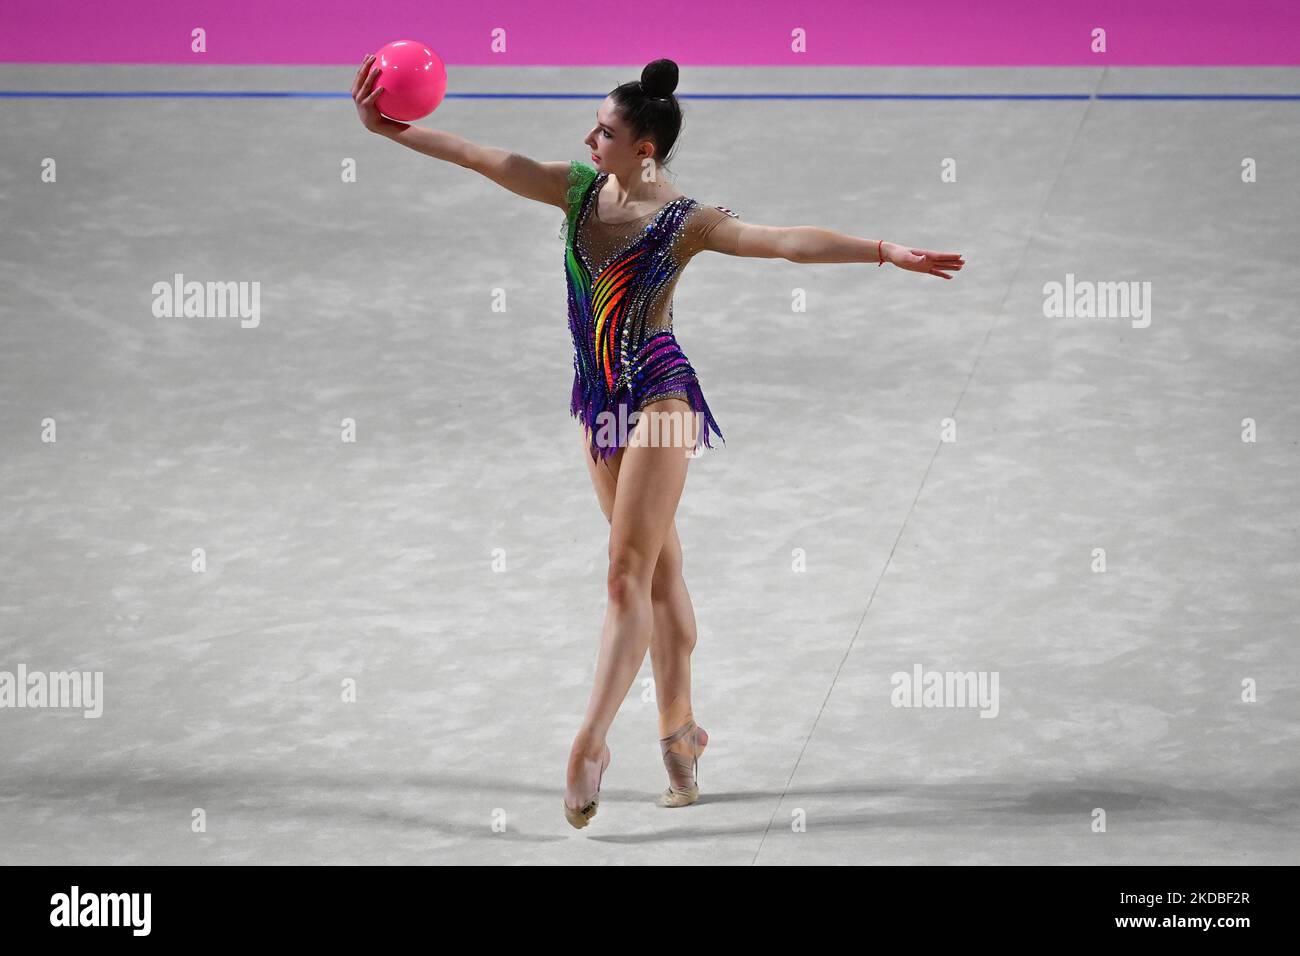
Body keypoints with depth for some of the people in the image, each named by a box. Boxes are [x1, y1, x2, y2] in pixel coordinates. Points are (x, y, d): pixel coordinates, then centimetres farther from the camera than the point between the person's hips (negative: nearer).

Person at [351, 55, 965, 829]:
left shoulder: (686, 222, -14)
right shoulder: (580, 191, 3)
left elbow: (788, 240, -24)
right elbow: (480, 157, 3)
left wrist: (885, 253, -35)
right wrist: (391, 129, 0)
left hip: (658, 395, -6)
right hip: (599, 399, 6)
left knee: (630, 574, -10)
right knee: (660, 569, 12)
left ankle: (592, 742, -13)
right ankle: (680, 729, 18)